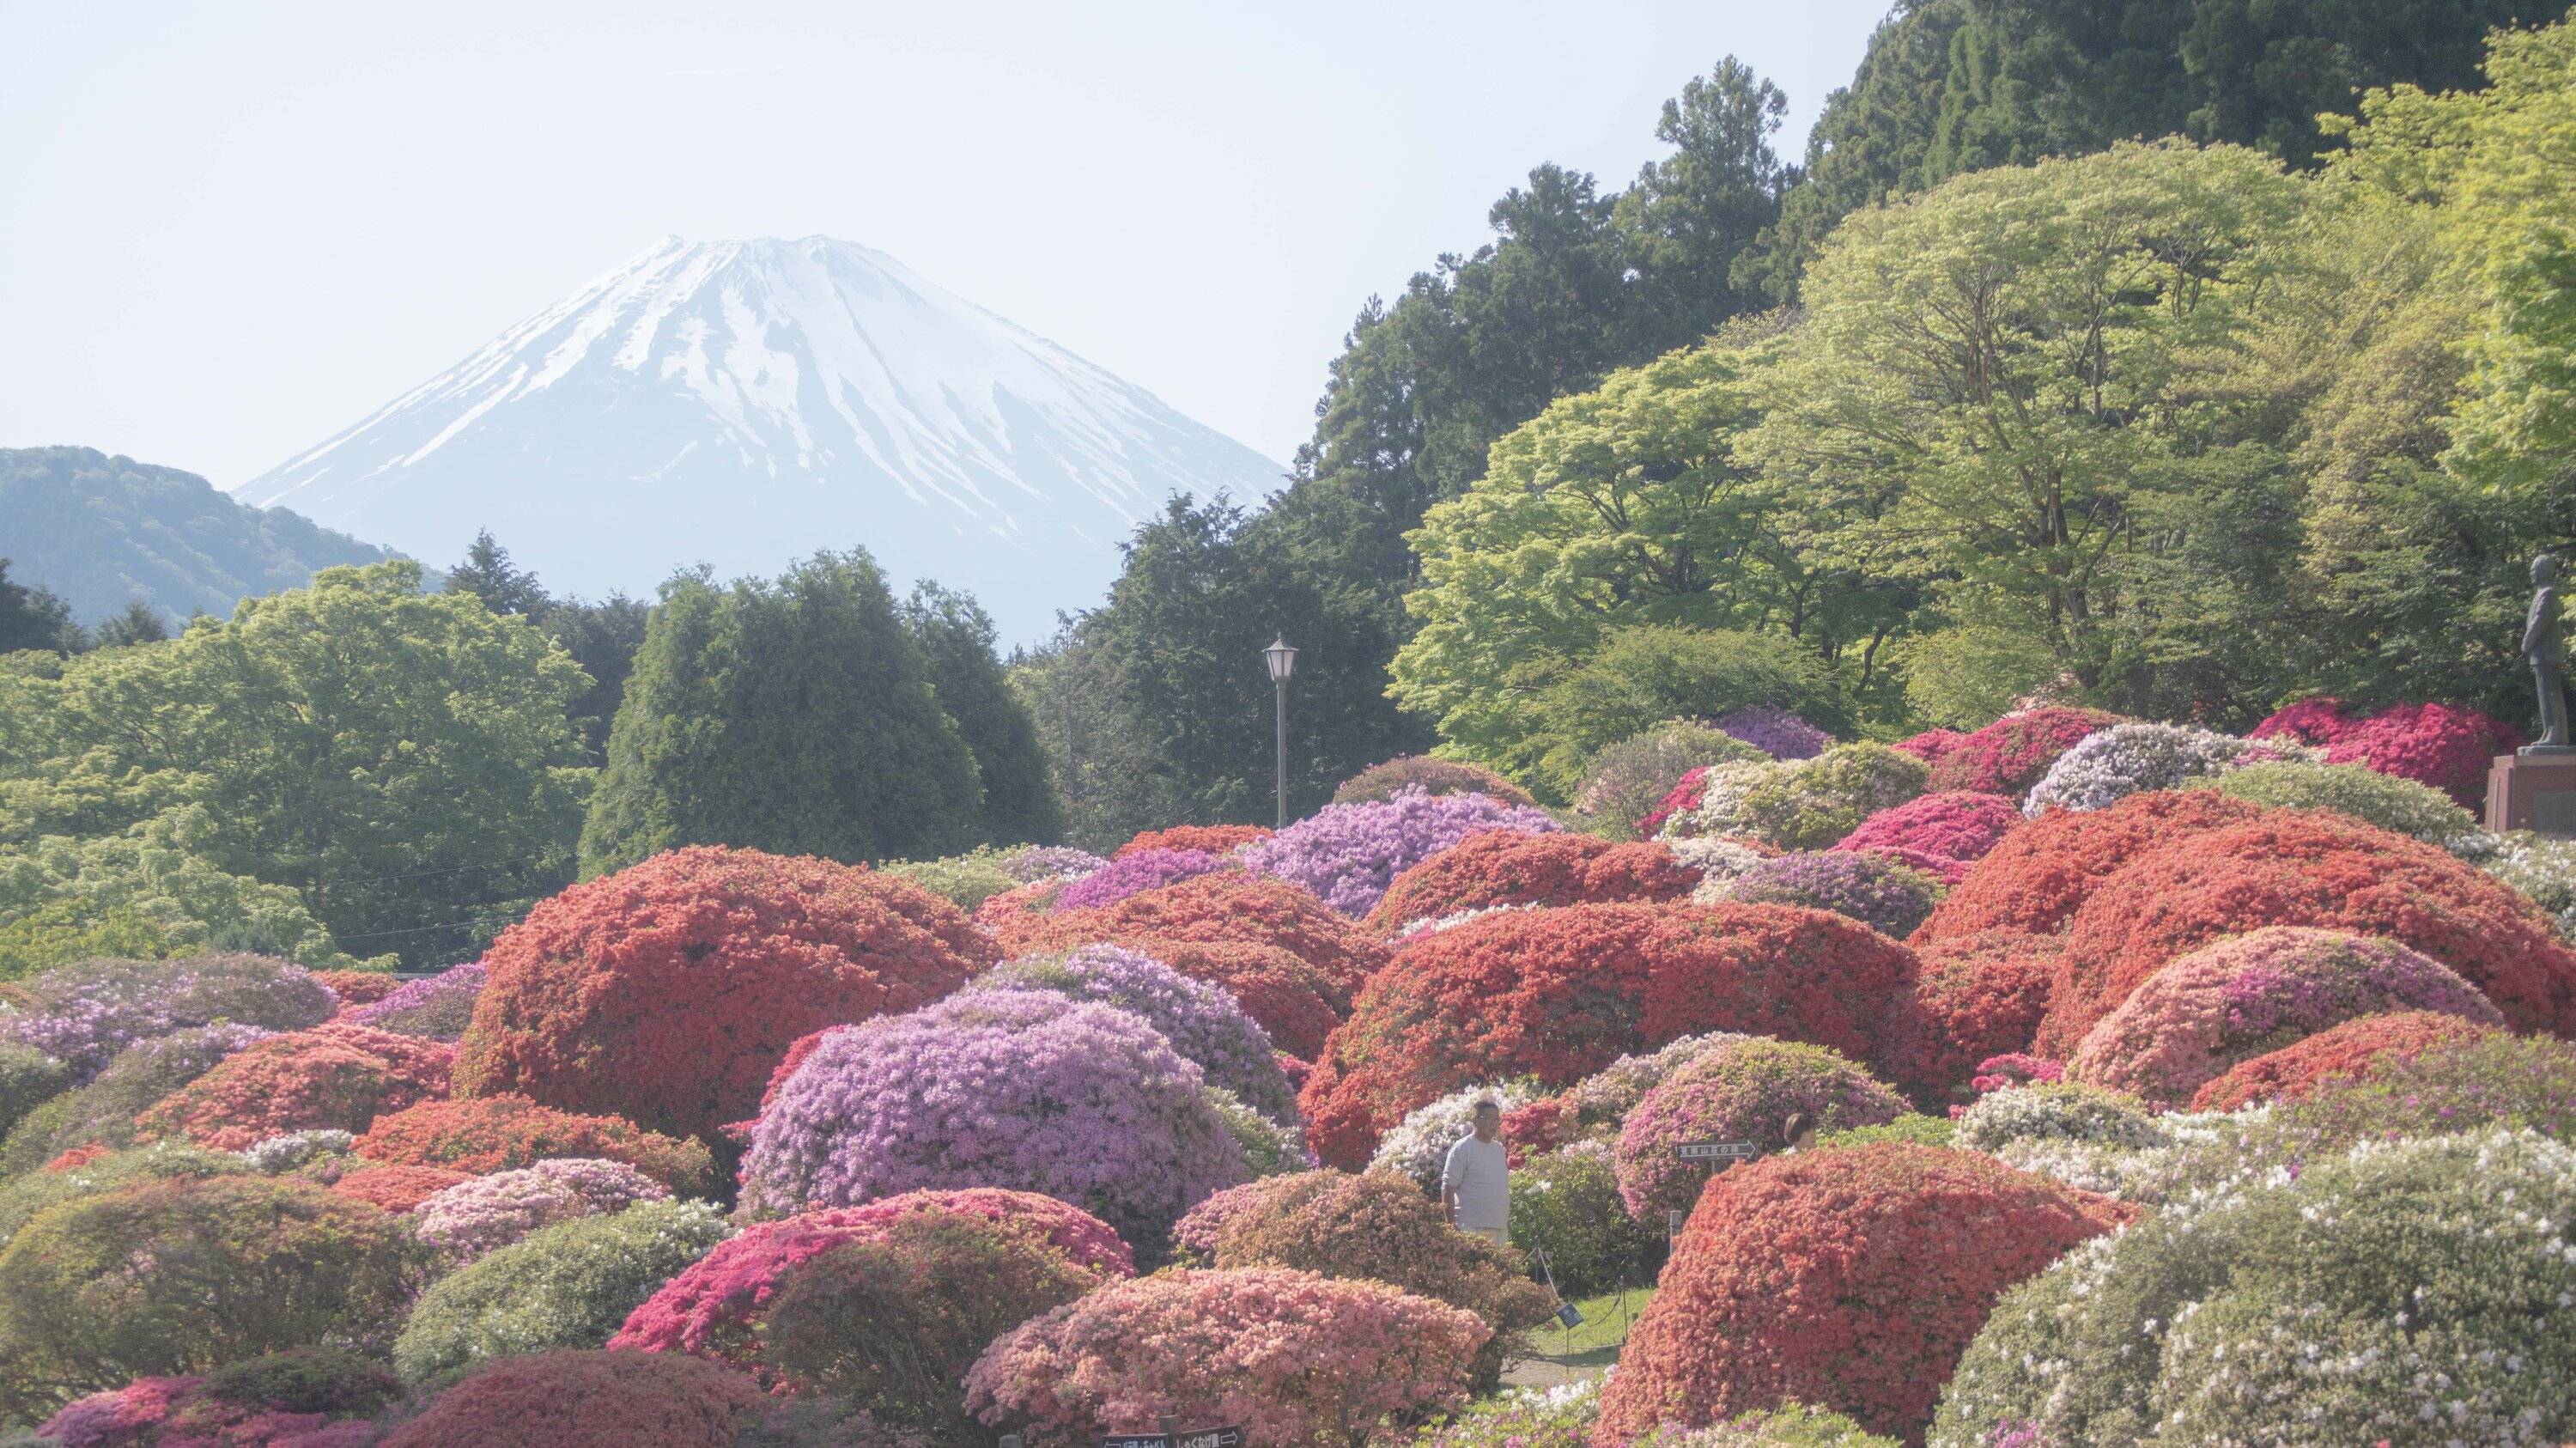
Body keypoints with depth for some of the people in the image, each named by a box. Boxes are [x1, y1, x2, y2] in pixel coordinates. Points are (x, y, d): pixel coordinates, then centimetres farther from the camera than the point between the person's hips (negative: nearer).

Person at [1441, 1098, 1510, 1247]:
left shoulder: (1499, 1148, 17)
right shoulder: (1462, 1148, -7)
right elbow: (1448, 1188, -10)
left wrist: (1509, 1222, 19)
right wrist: (1451, 1224, -16)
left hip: (1500, 1229, 8)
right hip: (1472, 1228, -8)